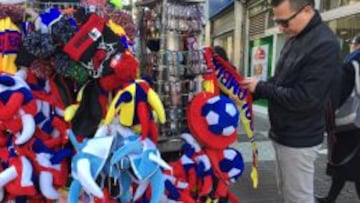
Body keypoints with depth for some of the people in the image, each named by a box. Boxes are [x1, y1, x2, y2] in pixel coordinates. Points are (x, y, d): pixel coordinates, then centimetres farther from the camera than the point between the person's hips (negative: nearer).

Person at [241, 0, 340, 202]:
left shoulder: (325, 45, -22)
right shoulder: (295, 38, 8)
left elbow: (302, 98, -27)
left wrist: (260, 88, -16)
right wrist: (251, 91, 2)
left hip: (298, 140, -9)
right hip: (283, 133, 9)